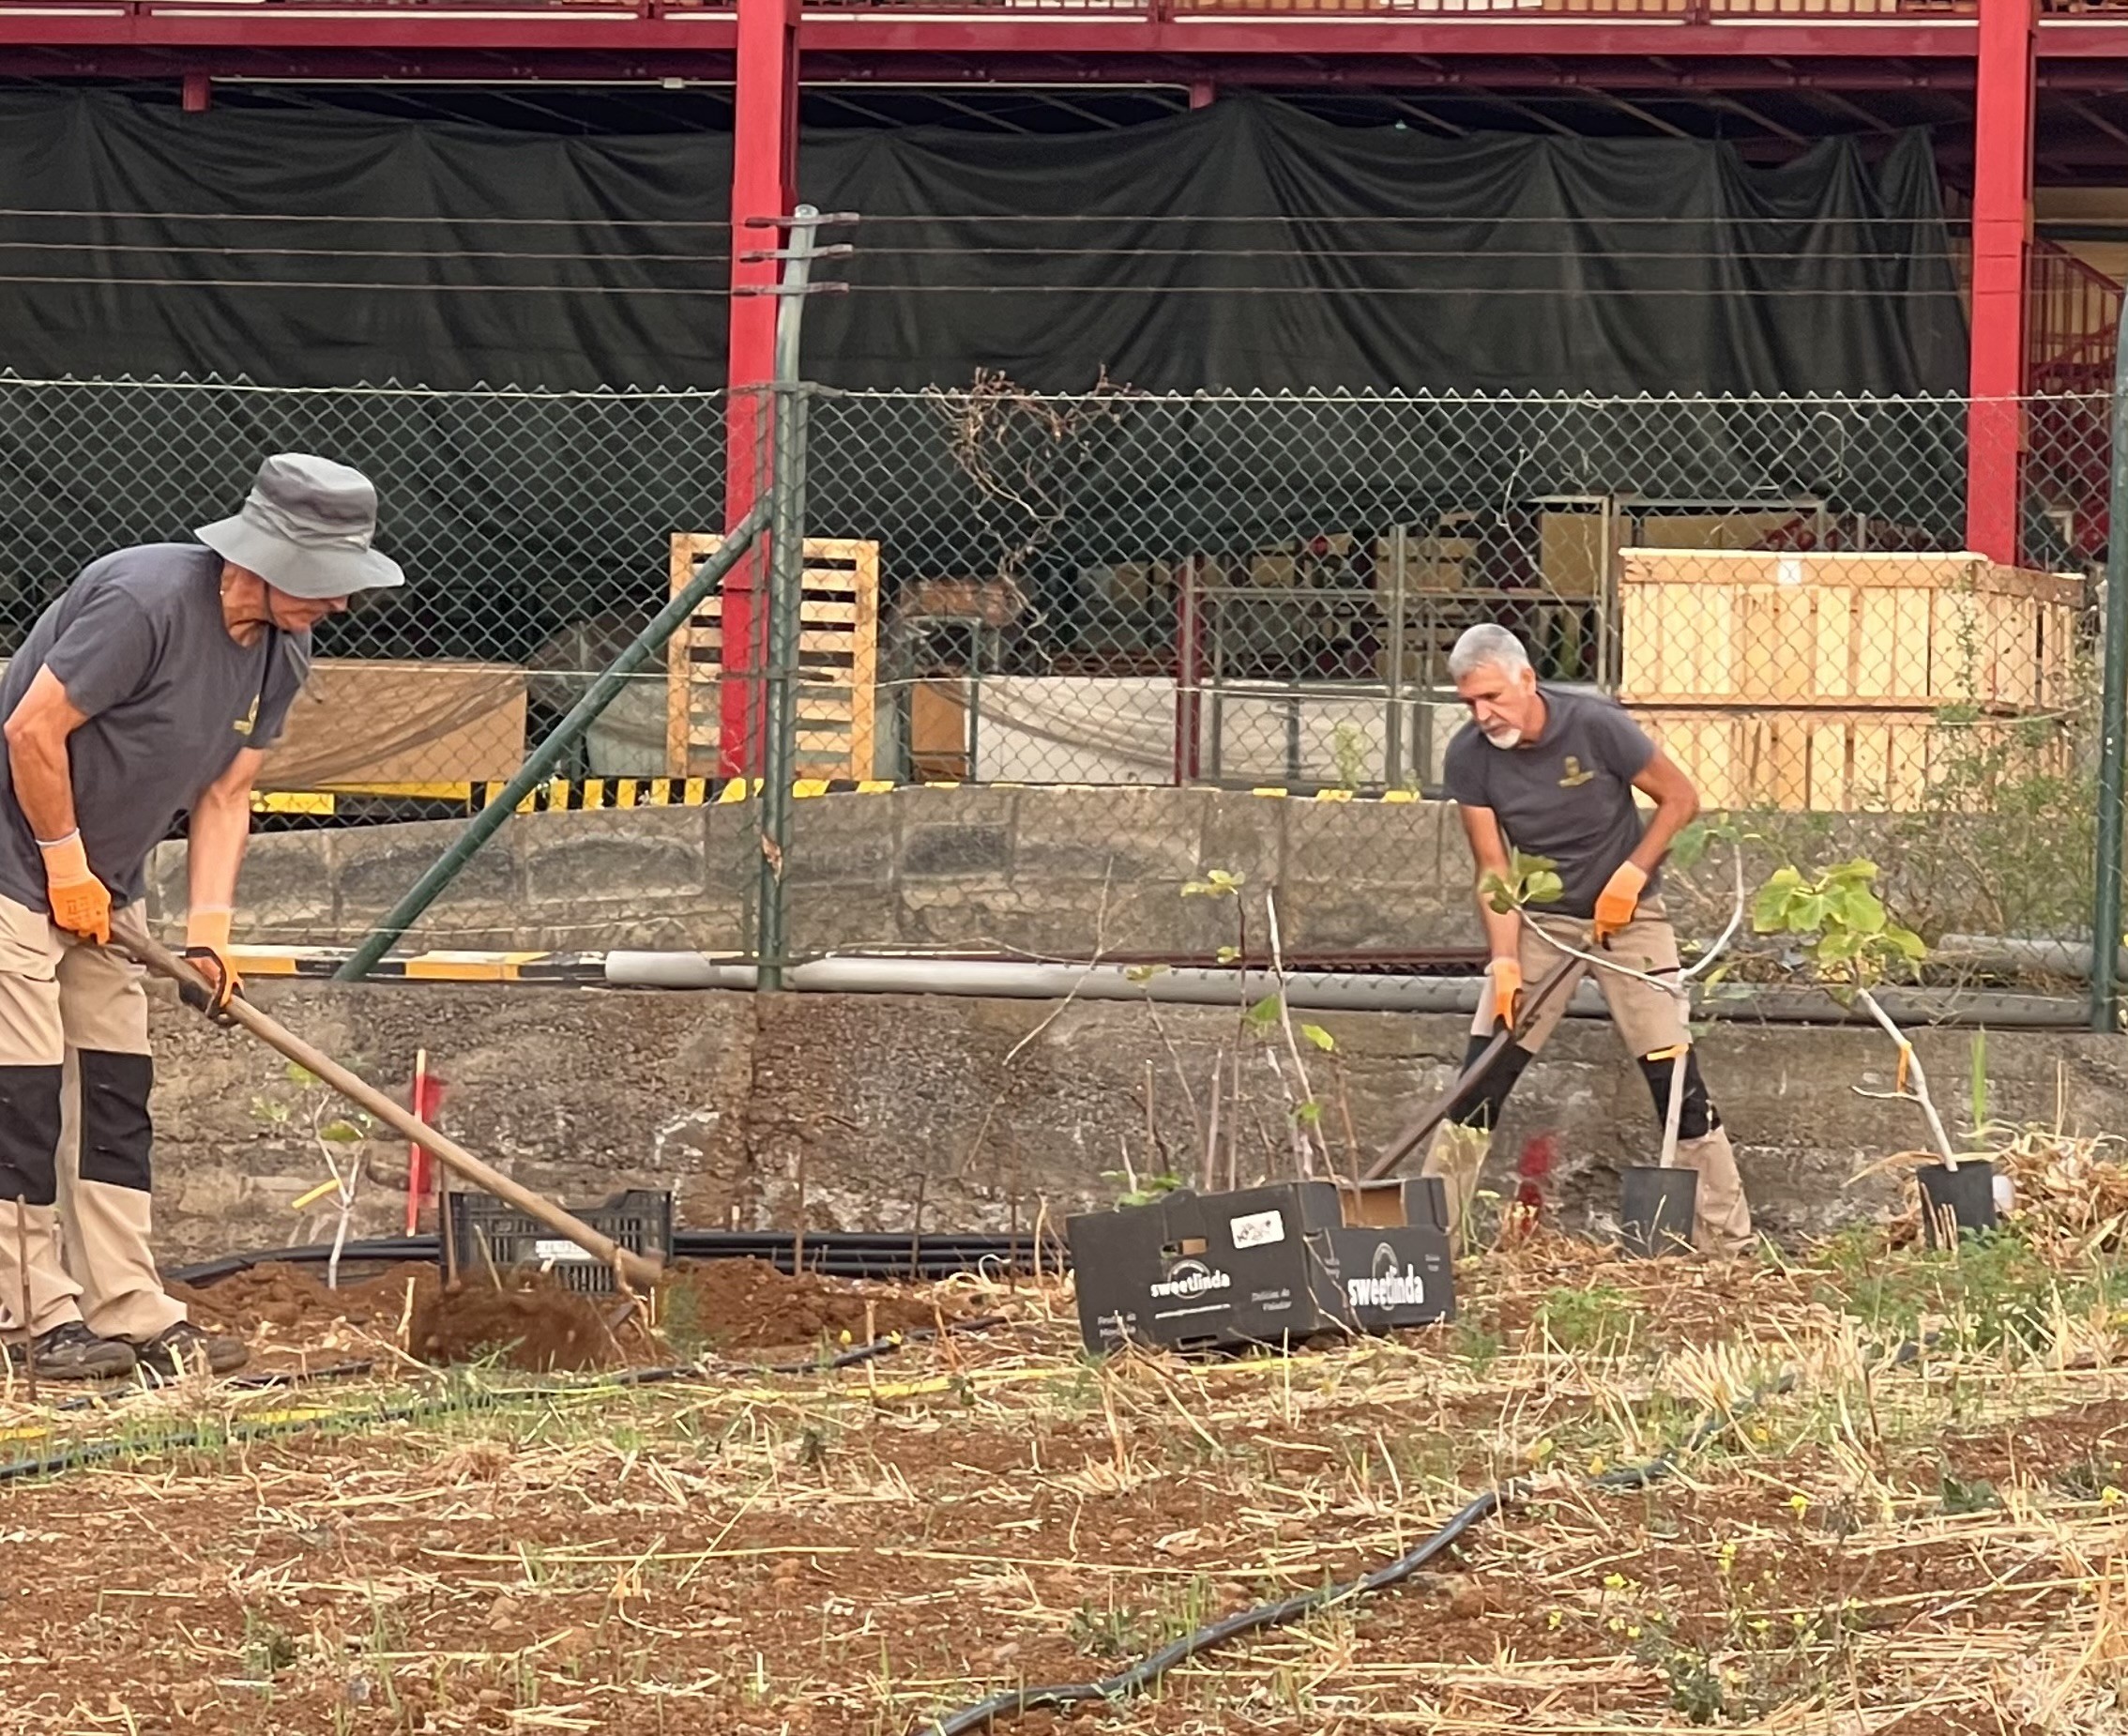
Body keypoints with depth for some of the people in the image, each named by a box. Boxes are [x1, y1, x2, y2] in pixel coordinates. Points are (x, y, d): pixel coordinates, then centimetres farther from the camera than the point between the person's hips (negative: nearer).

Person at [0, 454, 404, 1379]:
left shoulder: (279, 656, 2)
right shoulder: (145, 600, -25)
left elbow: (224, 797, 7)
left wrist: (208, 925, -5)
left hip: (100, 888, 9)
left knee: (116, 1095, 8)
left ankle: (132, 1316, 11)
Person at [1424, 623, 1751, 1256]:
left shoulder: (1595, 725, -21)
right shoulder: (1468, 758, -12)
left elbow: (1680, 798, -9)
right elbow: (1493, 871, -10)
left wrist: (1632, 874, -18)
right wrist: (1505, 966, -19)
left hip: (1627, 916, -2)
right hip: (1538, 921, 2)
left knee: (1673, 1072, -7)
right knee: (1481, 1078, -5)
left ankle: (1726, 1240, -1)